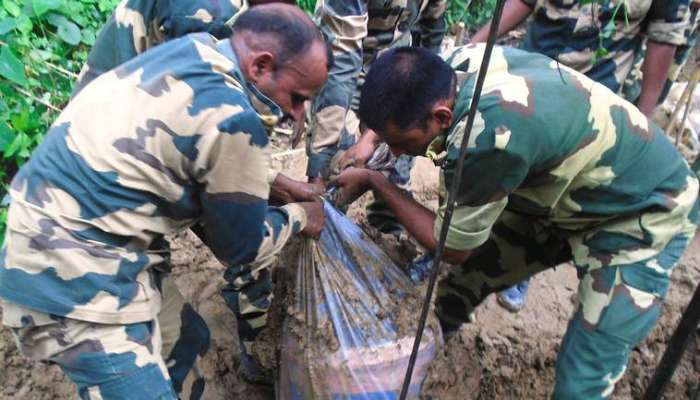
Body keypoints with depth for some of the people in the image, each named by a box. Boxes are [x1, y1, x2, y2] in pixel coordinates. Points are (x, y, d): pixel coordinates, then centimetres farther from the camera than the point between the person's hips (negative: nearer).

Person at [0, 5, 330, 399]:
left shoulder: (194, 50, 0)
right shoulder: (234, 121, -25)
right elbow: (241, 247, -9)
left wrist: (269, 185, 15)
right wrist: (299, 217, 7)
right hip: (72, 282, -9)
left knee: (185, 343, 21)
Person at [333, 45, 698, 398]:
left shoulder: (485, 138, -43)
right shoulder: (461, 61, -20)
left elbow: (453, 247, -23)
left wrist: (373, 181, -17)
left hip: (642, 218, -7)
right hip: (568, 193, 7)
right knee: (463, 280, 9)